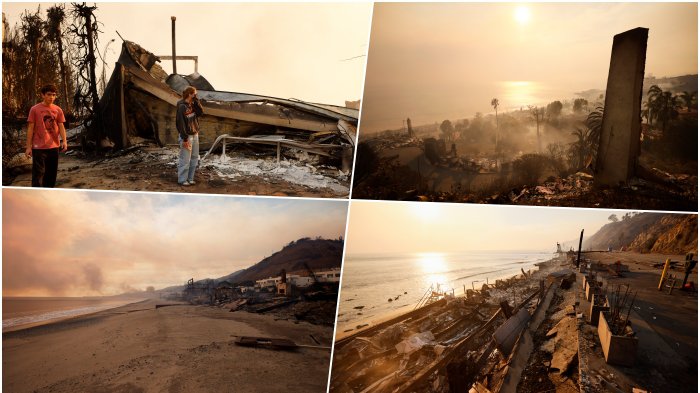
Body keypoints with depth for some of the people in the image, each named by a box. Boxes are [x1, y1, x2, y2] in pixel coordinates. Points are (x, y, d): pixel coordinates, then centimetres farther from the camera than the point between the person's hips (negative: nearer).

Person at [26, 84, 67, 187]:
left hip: (54, 147, 4)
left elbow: (61, 127, 4)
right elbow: (30, 128, -2)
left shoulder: (58, 110, 6)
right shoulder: (35, 109, -4)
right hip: (39, 147, -4)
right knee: (38, 173, -5)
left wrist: (64, 141, -13)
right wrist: (28, 147, -6)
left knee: (52, 173, 12)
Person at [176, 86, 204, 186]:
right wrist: (185, 139, -19)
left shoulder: (192, 104, 9)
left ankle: (190, 178, 22)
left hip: (195, 134, 9)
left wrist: (196, 101, -7)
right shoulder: (182, 106, -17)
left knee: (194, 158, 12)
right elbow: (181, 124, -18)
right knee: (185, 160, -2)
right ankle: (182, 180, 8)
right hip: (187, 136, -8)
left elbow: (200, 113, 1)